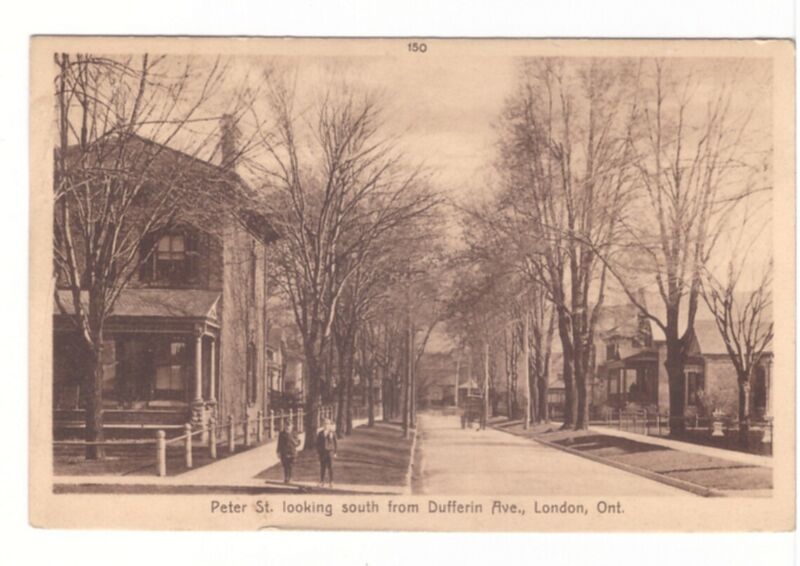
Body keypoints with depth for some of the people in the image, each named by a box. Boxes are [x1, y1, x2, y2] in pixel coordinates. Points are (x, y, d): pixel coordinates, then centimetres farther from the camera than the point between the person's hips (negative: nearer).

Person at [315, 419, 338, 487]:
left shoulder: (332, 433, 3)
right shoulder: (320, 433, 5)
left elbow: (335, 443, 5)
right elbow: (318, 443, 7)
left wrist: (335, 452, 2)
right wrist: (318, 451, 0)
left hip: (330, 451, -1)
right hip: (322, 452, 1)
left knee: (330, 467, -3)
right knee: (322, 467, 4)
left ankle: (331, 482, 2)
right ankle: (322, 481, 12)